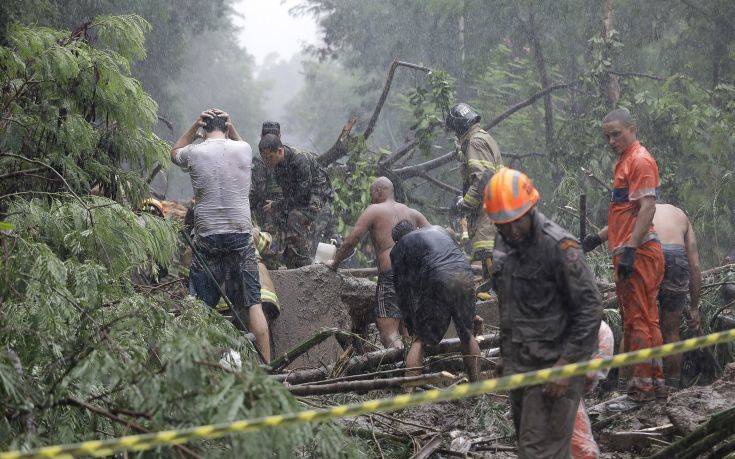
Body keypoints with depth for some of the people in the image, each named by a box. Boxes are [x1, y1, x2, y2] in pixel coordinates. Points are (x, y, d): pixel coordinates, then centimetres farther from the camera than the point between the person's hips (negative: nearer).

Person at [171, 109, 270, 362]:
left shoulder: (194, 153, -2)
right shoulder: (243, 149, 1)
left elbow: (175, 153, 23)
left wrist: (195, 125, 16)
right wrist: (230, 125, 17)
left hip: (207, 237, -1)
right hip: (241, 235, 1)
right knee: (253, 304, 2)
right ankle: (266, 366, -1)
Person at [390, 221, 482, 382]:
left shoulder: (399, 248, 18)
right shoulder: (439, 230, 33)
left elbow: (403, 290, 16)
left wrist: (411, 328, 22)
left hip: (437, 281, -4)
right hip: (465, 275, 4)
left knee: (420, 341, 7)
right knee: (467, 336, 21)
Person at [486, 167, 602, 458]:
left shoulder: (559, 246, -17)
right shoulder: (504, 245, 9)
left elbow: (589, 309, -18)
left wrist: (566, 363, -20)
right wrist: (505, 353, 20)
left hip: (553, 365, -8)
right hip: (519, 363, 8)